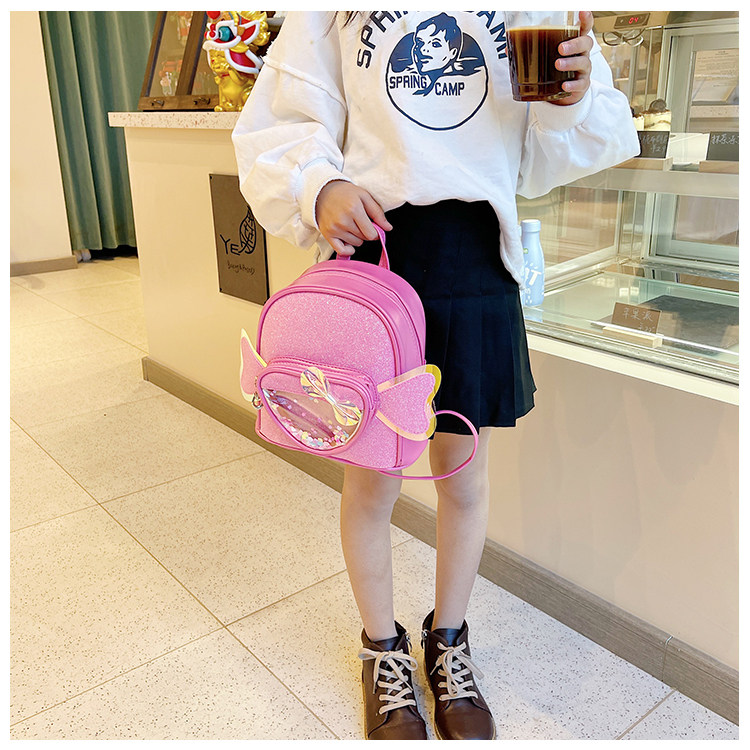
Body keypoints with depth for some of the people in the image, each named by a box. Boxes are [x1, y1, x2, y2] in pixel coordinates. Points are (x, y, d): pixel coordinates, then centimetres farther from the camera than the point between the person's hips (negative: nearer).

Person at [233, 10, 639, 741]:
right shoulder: (327, 17, 6)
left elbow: (539, 158, 11)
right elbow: (283, 127, 0)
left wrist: (573, 100, -10)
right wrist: (319, 188, -21)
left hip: (479, 265, 3)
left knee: (464, 472, 12)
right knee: (371, 479, 8)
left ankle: (447, 642, 38)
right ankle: (383, 649, 35)